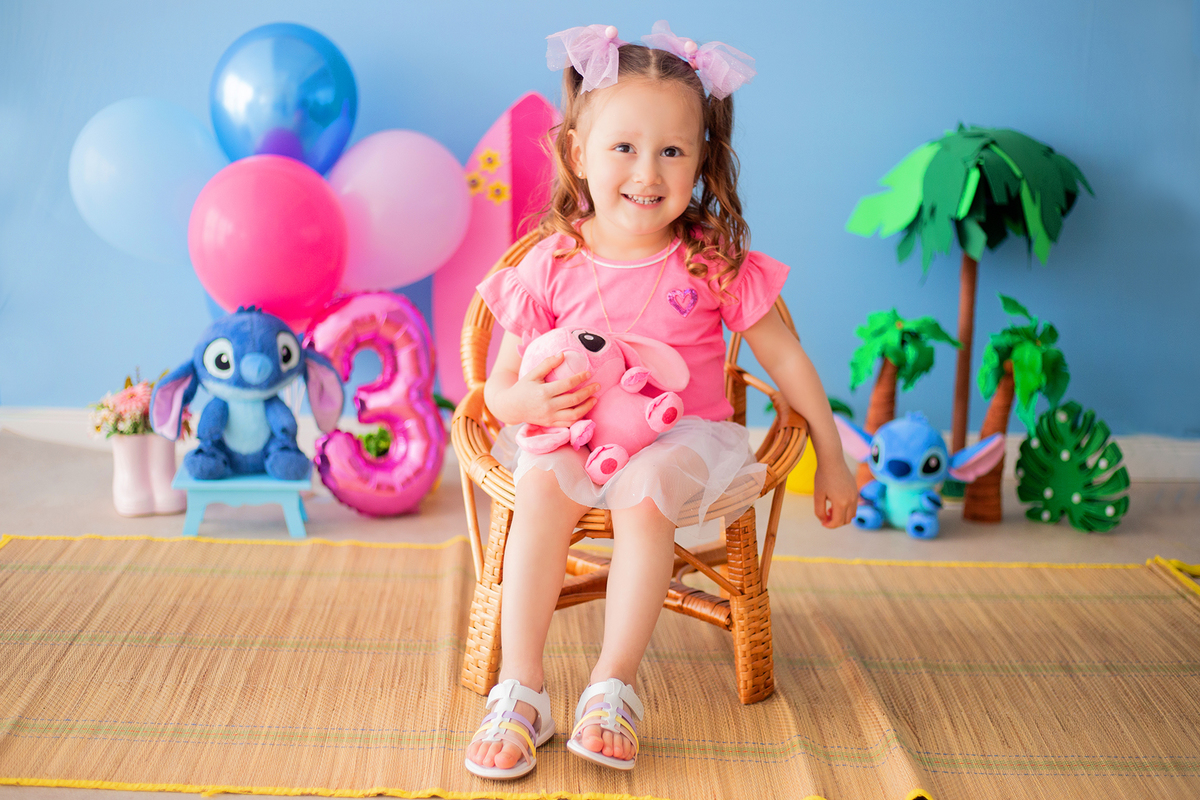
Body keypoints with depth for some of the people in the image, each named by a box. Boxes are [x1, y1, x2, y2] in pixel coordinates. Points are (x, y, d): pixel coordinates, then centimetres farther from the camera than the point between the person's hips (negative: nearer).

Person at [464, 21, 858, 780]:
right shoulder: (553, 267, -4)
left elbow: (785, 357, 3)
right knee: (540, 485, -30)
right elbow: (500, 387, 1)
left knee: (647, 491, -34)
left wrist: (832, 459, 6)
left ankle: (614, 686, -24)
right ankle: (521, 689, -26)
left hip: (681, 438, -1)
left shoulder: (714, 259, -6)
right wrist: (530, 400, -24)